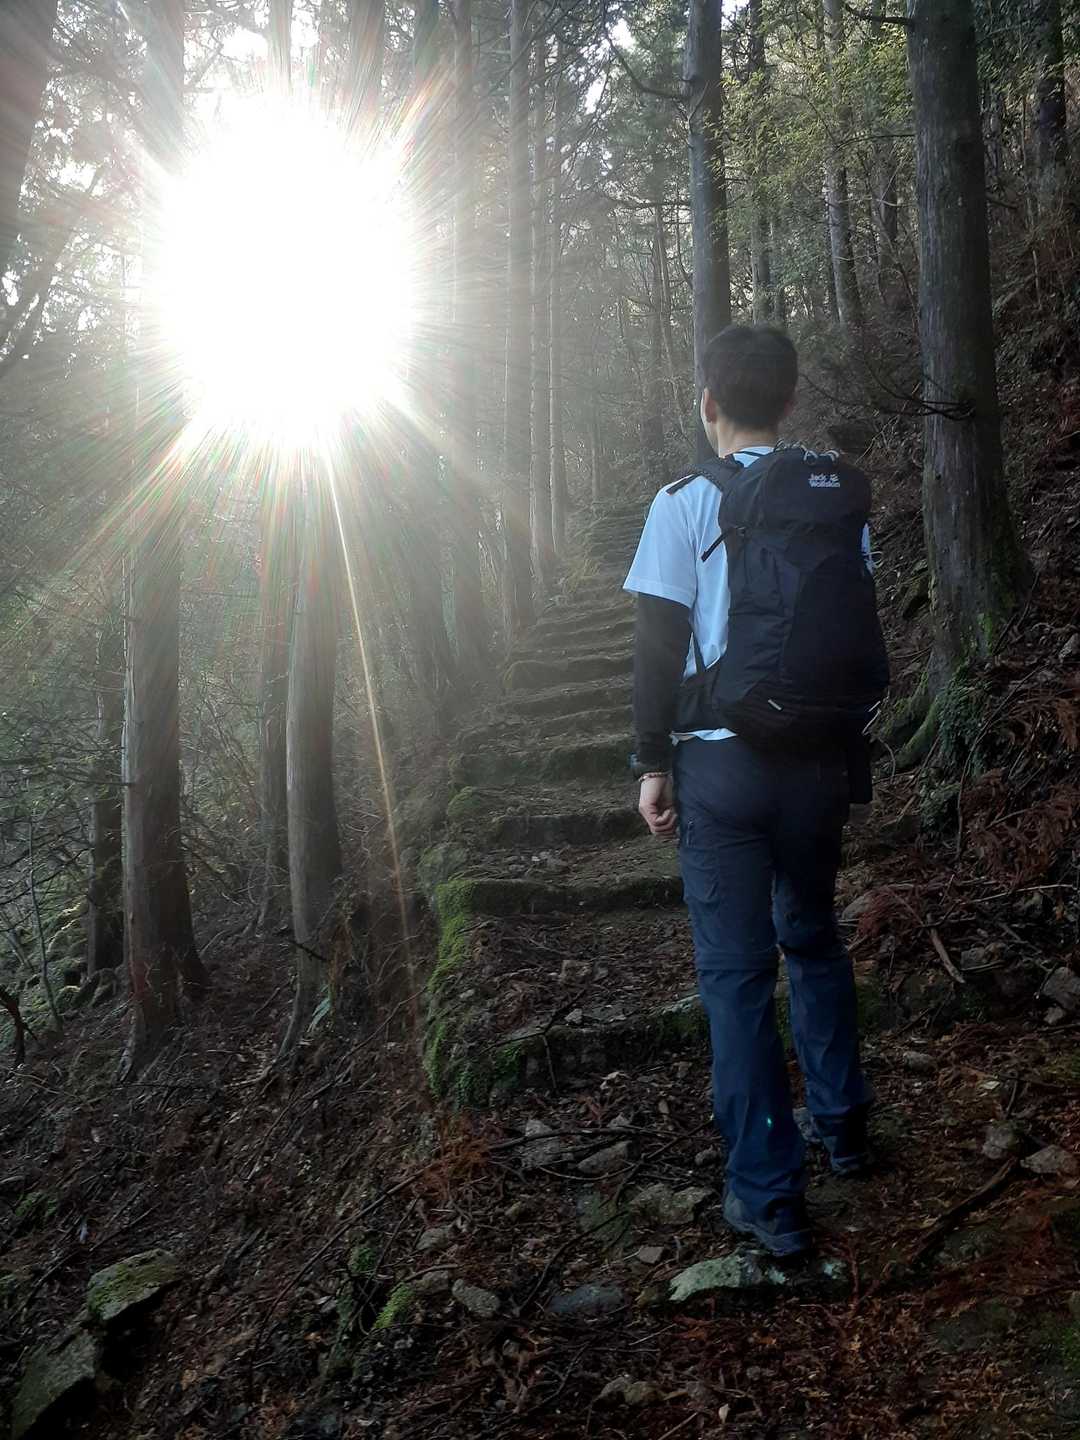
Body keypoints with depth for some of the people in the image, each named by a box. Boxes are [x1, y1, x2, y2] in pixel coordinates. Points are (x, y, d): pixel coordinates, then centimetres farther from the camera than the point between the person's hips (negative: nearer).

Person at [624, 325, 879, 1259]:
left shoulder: (687, 504, -7)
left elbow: (660, 647, -8)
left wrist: (653, 763, 0)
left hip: (724, 764, -4)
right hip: (819, 759, 4)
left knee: (737, 971, 4)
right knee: (814, 942, 23)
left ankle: (770, 1195, 10)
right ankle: (843, 1126, 35)